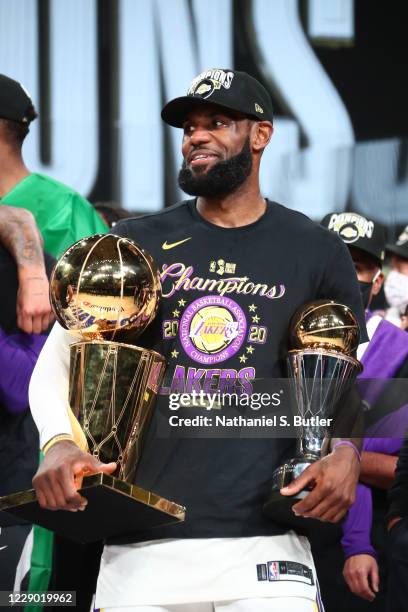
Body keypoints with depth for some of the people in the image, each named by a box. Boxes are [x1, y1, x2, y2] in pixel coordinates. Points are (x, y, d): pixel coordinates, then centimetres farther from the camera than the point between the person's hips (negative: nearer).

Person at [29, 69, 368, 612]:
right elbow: (56, 359, 10)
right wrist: (59, 442, -10)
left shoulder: (316, 251, 11)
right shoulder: (135, 243, 11)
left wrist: (347, 448, -2)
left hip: (264, 544, -1)